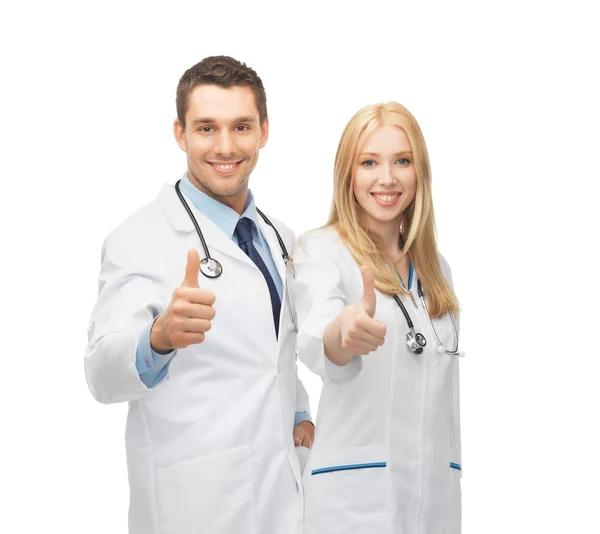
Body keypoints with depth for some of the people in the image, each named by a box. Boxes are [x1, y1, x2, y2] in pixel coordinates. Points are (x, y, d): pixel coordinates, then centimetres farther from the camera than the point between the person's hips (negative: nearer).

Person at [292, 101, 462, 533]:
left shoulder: (436, 267, 13)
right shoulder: (320, 249, -5)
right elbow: (315, 343, -26)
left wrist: (450, 476, 14)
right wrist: (343, 332, -47)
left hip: (436, 487, 5)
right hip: (355, 487, -5)